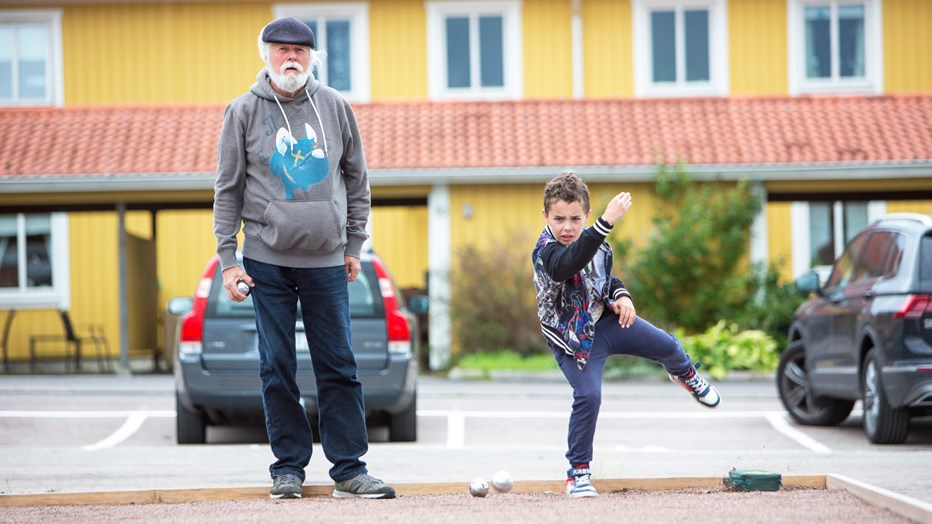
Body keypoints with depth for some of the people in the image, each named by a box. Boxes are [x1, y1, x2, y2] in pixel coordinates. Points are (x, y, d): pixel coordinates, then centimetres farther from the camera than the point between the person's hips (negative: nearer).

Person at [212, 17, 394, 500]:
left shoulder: (334, 107, 6)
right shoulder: (244, 111, 1)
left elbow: (356, 179, 14)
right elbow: (228, 190, 3)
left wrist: (354, 245, 11)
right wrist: (228, 258, -2)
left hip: (326, 261, 1)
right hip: (267, 260, -1)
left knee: (339, 368, 1)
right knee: (277, 369, 2)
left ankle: (349, 469, 5)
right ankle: (288, 467, 11)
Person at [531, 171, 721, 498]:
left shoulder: (595, 244, -5)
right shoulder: (546, 252, -29)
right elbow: (569, 263, -53)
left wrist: (621, 295, -10)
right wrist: (606, 223, -63)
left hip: (607, 319, 7)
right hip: (575, 336, -6)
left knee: (666, 346, 18)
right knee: (588, 396, -21)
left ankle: (686, 376, 56)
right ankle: (578, 472, -6)